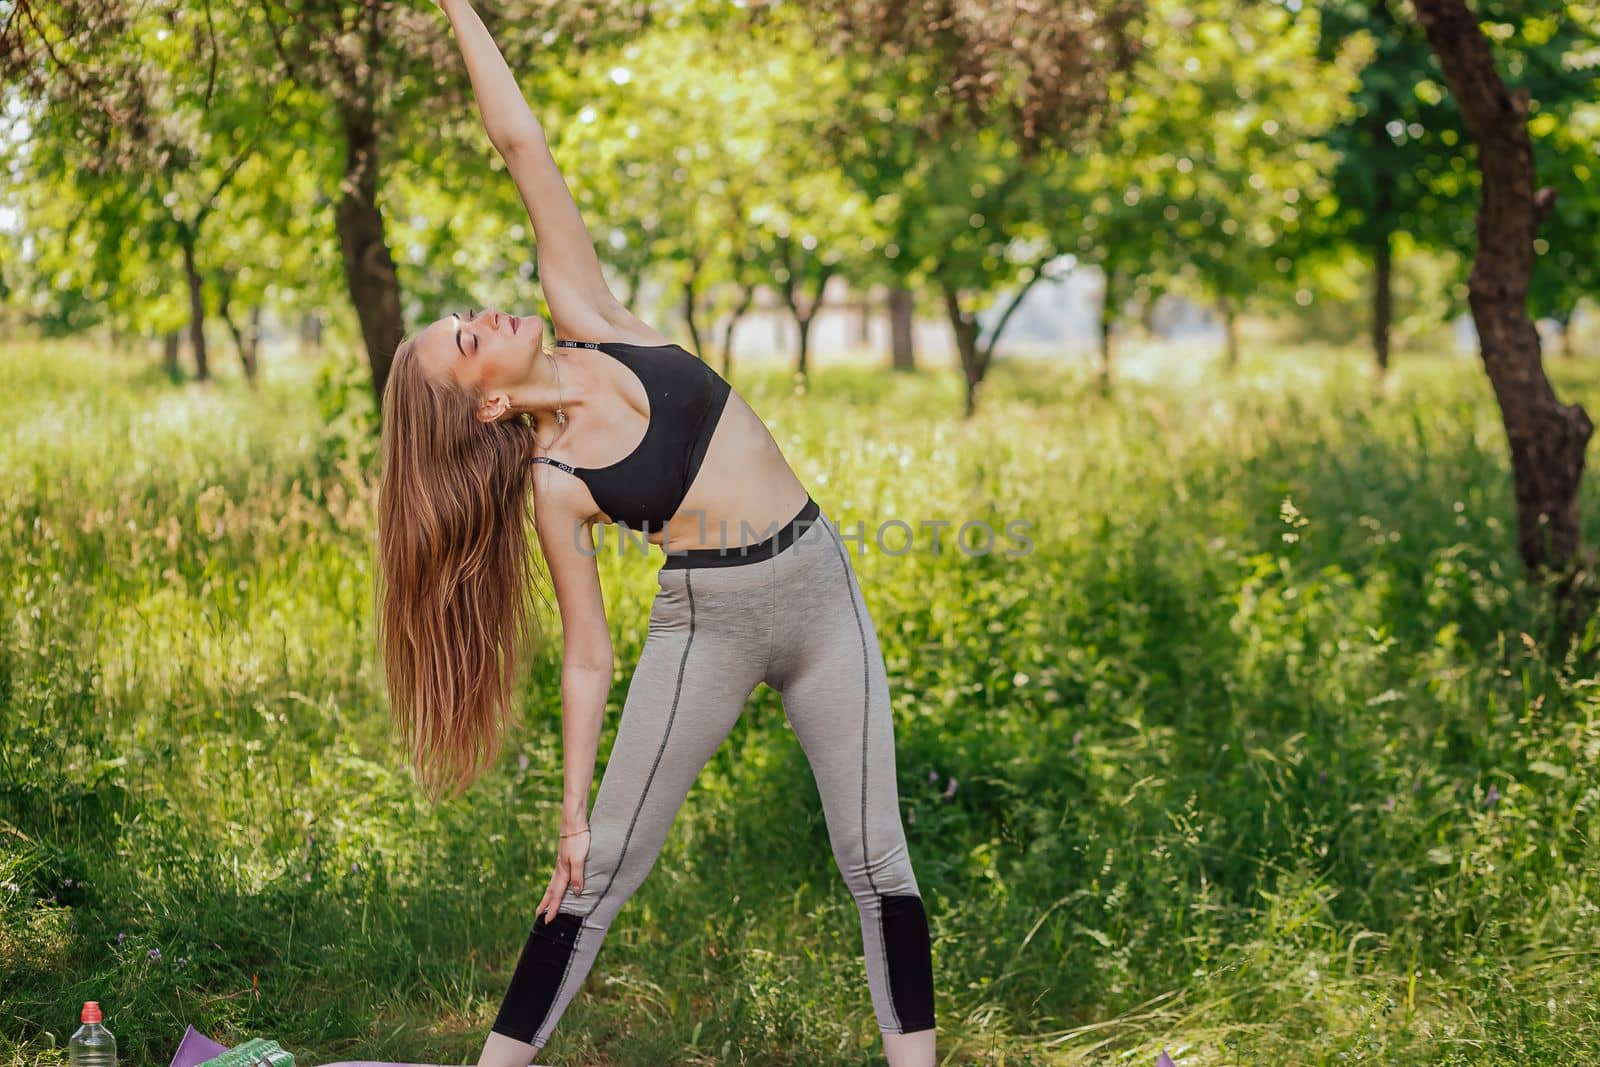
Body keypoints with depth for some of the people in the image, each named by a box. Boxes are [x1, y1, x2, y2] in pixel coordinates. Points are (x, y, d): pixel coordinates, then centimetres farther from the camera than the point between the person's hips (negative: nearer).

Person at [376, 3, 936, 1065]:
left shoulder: (588, 321, 0)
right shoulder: (553, 484, -8)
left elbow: (523, 146, -1)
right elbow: (588, 655, -4)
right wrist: (573, 812, -6)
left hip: (823, 590, 3)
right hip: (708, 621, -3)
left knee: (877, 861, 3)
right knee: (602, 871, 0)